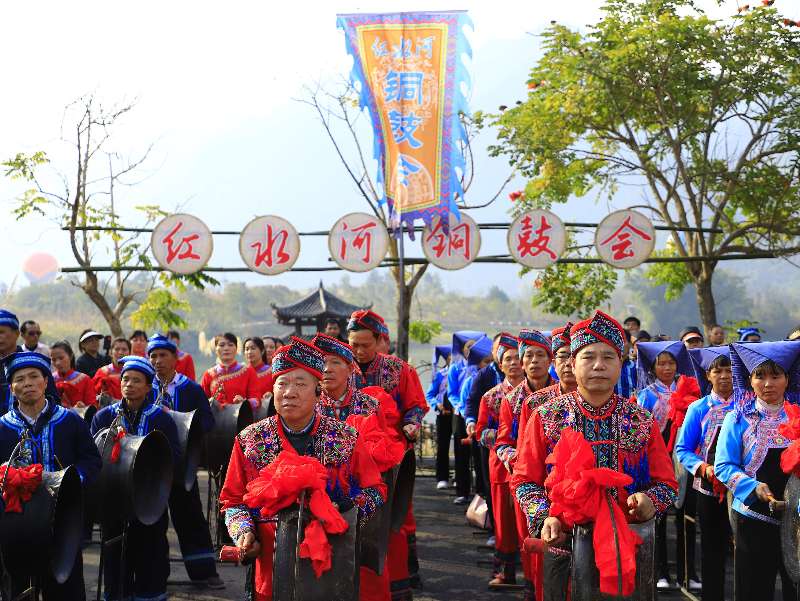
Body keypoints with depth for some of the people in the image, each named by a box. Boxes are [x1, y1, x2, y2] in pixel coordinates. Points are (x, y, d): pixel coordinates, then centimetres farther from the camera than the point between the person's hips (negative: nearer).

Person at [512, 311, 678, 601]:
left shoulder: (642, 422, 1)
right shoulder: (545, 417, -2)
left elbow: (666, 484, 5)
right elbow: (525, 480, 0)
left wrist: (649, 501, -17)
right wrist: (543, 517, -16)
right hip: (563, 547, -1)